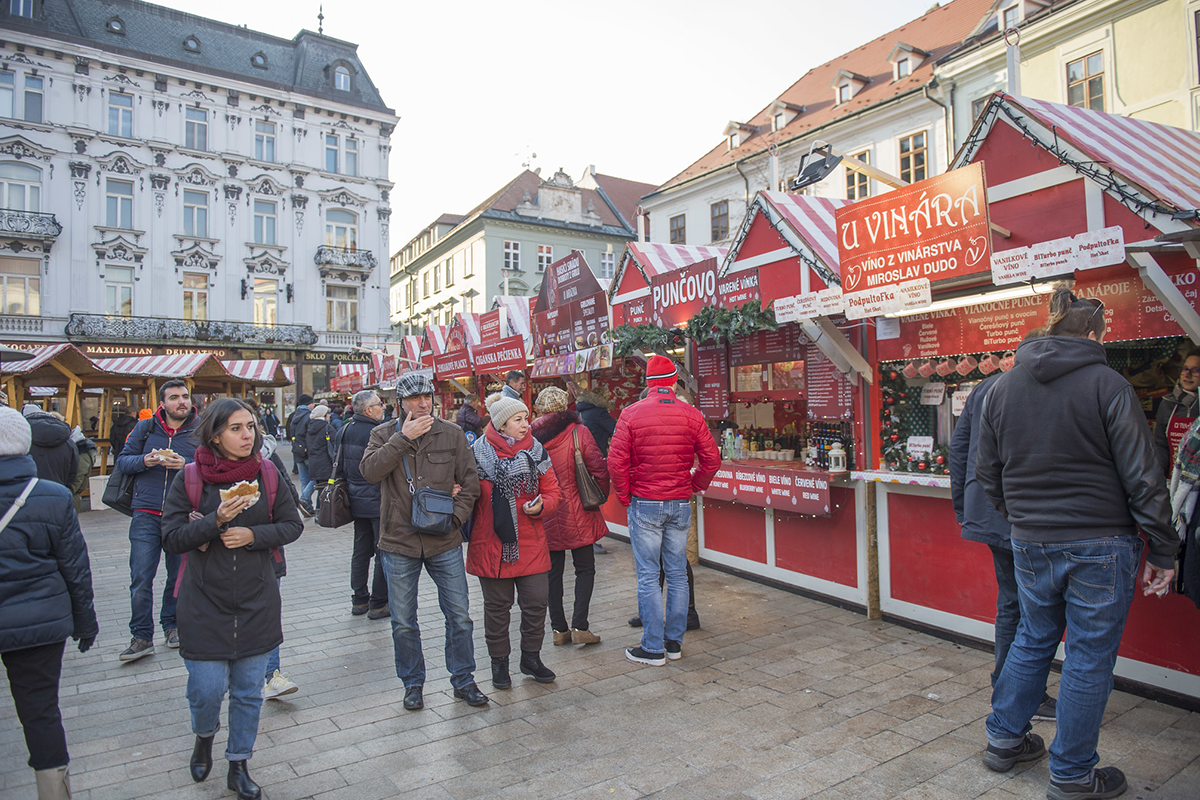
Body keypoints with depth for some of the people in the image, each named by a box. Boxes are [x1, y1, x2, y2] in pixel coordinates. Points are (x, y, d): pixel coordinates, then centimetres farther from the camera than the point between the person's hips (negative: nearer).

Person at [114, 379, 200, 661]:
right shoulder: (145, 428, 7)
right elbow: (122, 460, 8)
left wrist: (186, 464, -21)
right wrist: (145, 460, -11)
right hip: (147, 514, 1)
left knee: (178, 575, 11)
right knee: (140, 578, -2)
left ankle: (172, 624, 29)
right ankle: (142, 637, 9)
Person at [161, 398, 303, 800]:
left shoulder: (267, 473, -3)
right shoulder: (190, 479, -7)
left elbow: (292, 525, 1)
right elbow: (172, 538, -8)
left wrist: (253, 535, -16)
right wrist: (217, 519, -23)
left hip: (257, 601, 2)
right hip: (205, 602, -1)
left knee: (249, 690, 11)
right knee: (207, 688, 2)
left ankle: (238, 765, 32)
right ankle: (204, 737, 38)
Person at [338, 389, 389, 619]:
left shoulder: (344, 431, 6)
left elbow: (340, 466, 13)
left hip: (356, 502, 8)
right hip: (378, 502, -8)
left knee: (361, 551, 18)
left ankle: (359, 600, 26)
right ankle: (378, 604, 9)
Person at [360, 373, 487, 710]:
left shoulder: (451, 434, 3)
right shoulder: (384, 434, 3)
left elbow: (470, 482, 3)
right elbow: (370, 470, -16)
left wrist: (455, 517, -9)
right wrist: (404, 437, -20)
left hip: (445, 543, 0)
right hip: (399, 543, 0)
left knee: (459, 617, 7)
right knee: (403, 624, 12)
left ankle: (463, 680, 26)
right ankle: (413, 683, 32)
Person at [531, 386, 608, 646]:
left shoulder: (530, 436, -2)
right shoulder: (578, 432, -9)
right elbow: (600, 469, -13)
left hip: (545, 516, 3)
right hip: (576, 513, -3)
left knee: (553, 571, 13)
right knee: (585, 568, 10)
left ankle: (559, 629, 18)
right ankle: (580, 626, 4)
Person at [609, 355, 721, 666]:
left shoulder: (631, 414, -6)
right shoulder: (691, 415, 0)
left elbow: (616, 461, -10)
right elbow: (711, 458, 0)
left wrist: (625, 496, 2)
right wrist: (693, 486, 14)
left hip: (644, 505, -3)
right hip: (680, 506, 3)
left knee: (648, 577, 4)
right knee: (677, 575, 12)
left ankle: (653, 648, 10)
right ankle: (674, 641, 23)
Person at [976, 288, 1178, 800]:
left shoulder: (1001, 387, 4)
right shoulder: (1107, 385, -10)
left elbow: (987, 472, 10)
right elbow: (1143, 478, -10)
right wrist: (1162, 552, -3)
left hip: (1030, 544, 4)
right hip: (1100, 546, -4)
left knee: (1032, 640, 21)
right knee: (1089, 658, 9)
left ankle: (1003, 740, 32)